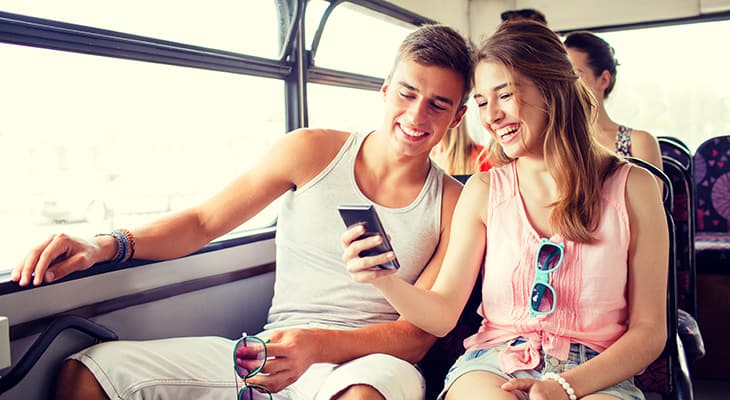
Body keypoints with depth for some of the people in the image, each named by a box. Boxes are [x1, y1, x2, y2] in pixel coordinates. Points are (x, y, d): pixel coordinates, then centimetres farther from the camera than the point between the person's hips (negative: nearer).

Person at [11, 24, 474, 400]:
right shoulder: (311, 152, 3)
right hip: (275, 350, 3)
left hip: (371, 360, -2)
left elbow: (422, 332, -5)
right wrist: (106, 245, -11)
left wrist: (319, 345, -23)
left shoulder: (453, 205, 1)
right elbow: (204, 222, 5)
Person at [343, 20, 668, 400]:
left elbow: (649, 329, 2)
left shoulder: (632, 187, 2)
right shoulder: (483, 191, 6)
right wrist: (383, 278, -17)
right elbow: (442, 315, 3)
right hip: (493, 363, 1)